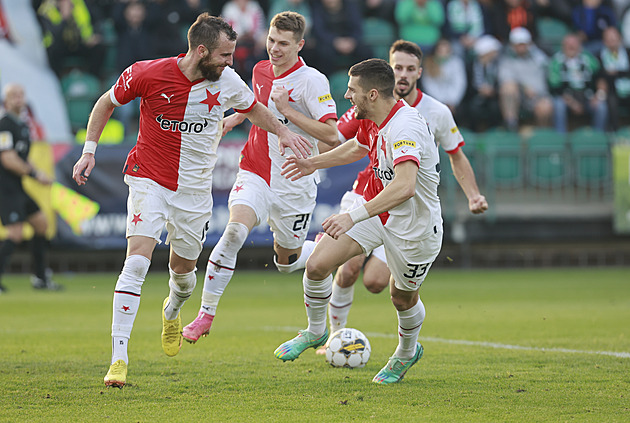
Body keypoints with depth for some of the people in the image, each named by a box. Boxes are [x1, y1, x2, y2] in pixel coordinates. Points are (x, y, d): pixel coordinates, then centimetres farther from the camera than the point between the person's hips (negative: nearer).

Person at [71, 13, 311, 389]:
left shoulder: (228, 82, -6)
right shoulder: (148, 74, -16)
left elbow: (254, 108, 17)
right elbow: (106, 104, 2)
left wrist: (282, 131, 4)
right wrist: (90, 150, -3)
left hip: (195, 189, 4)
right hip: (149, 179, -3)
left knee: (183, 268, 13)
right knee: (138, 260, -19)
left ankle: (172, 311, 52)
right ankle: (119, 357, -19)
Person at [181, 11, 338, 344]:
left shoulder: (312, 81, -14)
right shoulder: (261, 71, 5)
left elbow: (331, 134, -21)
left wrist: (287, 111, -22)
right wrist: (233, 119, 15)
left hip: (294, 183, -3)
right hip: (255, 173, 3)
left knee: (287, 261, 11)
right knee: (235, 229, -24)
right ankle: (206, 314, -19)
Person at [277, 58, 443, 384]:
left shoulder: (405, 128, -33)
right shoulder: (372, 121, -4)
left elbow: (405, 187, -46)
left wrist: (353, 217, -50)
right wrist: (314, 164, 25)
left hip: (414, 226, -7)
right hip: (375, 207, 7)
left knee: (403, 298, 14)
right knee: (317, 265, -7)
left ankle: (407, 351, 46)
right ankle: (315, 332, 19)